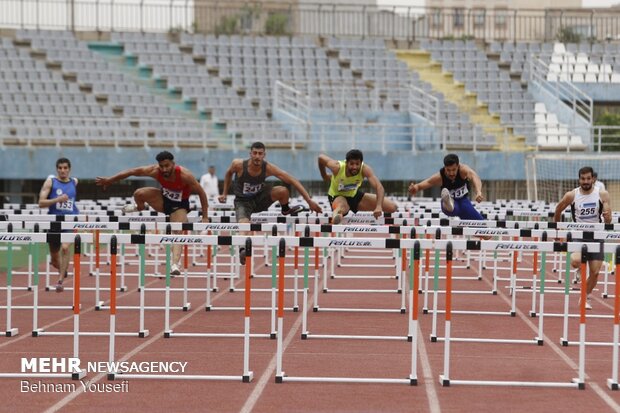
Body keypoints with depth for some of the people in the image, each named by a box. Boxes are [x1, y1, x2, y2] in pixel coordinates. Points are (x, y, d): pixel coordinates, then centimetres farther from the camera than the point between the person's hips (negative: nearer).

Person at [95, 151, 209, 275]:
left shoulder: (184, 175, -31)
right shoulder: (155, 171, -24)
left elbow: (201, 193, -21)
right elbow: (132, 171, -13)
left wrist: (205, 217, -21)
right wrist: (110, 180, -8)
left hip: (179, 205, -3)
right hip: (163, 200, 3)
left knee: (177, 233, -24)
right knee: (139, 194, -21)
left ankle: (175, 264, -36)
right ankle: (140, 208, 15)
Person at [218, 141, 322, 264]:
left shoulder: (268, 168, -21)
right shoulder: (238, 165, -22)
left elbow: (292, 181, -19)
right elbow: (229, 173, 4)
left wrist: (309, 201, -24)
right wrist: (224, 193, 6)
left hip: (260, 198, 2)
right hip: (243, 202, -2)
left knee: (283, 191, -21)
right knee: (243, 224, -34)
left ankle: (286, 210, 10)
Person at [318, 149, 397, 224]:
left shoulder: (365, 169, -30)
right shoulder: (337, 167, -30)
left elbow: (379, 187, -41)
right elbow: (321, 157, -11)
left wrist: (379, 207, -57)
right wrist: (324, 176, 4)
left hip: (354, 195, 4)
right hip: (337, 196, -4)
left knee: (392, 207, -5)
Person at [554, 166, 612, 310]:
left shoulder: (602, 195, -6)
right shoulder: (571, 195, -7)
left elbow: (608, 220, -9)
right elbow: (558, 211, 10)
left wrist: (607, 216, -32)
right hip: (578, 235, -1)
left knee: (595, 272, 1)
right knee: (575, 261, -29)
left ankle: (586, 297, 26)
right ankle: (580, 270, 9)